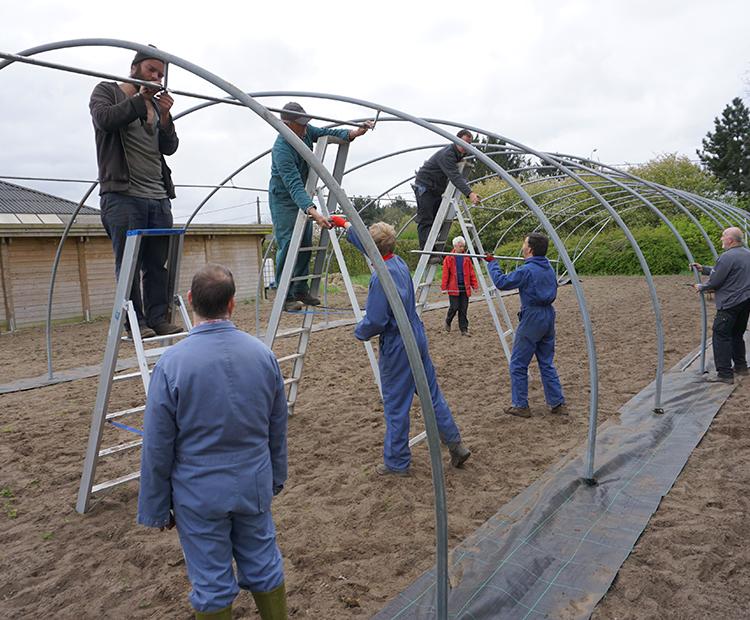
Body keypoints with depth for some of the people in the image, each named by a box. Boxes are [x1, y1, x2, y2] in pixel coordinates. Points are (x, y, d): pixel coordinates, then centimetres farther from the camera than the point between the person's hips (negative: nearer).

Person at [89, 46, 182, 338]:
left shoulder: (156, 104, 22)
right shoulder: (107, 91, 11)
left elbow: (170, 148, 14)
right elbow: (104, 119, -10)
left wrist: (164, 116, -1)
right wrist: (141, 98, -9)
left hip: (159, 198, 5)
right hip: (123, 195, -5)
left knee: (159, 264, 1)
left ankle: (158, 318, 6)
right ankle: (135, 322, -1)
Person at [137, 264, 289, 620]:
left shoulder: (172, 363, -19)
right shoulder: (262, 353, -7)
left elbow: (157, 448, -12)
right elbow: (278, 430, 4)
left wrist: (155, 509, 1)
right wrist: (276, 478, 18)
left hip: (199, 494, -3)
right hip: (253, 487, 3)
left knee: (212, 585, 13)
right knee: (264, 567, 20)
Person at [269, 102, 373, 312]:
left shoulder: (305, 131, -8)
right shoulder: (281, 149, -32)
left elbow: (327, 134, 0)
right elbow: (293, 185, -40)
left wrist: (353, 133, -21)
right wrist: (313, 212, -52)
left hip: (301, 194, 8)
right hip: (283, 198, -8)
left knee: (305, 245, 7)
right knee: (288, 245, -13)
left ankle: (301, 291, 15)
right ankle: (286, 297, -7)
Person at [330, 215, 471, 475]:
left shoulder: (381, 277, -23)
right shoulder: (399, 262, 3)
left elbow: (375, 321, -23)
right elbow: (366, 245, 20)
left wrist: (359, 332, -2)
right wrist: (344, 224, 30)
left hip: (396, 348, -8)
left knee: (396, 406, 5)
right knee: (432, 394, 17)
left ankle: (397, 463, 18)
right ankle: (455, 445, 23)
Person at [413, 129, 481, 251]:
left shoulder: (460, 154, 4)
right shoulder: (447, 154, -26)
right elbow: (455, 177, -39)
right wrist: (469, 194, -47)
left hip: (437, 189, 10)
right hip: (424, 186, -10)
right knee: (425, 221, -12)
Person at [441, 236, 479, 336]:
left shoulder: (466, 258, 9)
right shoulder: (449, 258, -2)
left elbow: (471, 272, 11)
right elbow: (445, 274, -3)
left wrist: (475, 285, 4)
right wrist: (444, 287, -7)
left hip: (465, 288, 3)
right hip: (454, 288, -3)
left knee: (463, 309, 3)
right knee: (454, 307, -3)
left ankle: (464, 329, 9)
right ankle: (448, 321, 25)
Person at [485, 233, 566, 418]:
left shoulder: (527, 270, -16)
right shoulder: (549, 268, 9)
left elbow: (501, 282, -15)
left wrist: (491, 263, -2)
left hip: (532, 318, -8)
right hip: (548, 316, 8)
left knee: (518, 365, 4)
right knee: (547, 363, 16)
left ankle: (520, 406, 9)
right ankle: (558, 404, 18)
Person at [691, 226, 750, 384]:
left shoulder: (727, 257, -18)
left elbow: (715, 281, -15)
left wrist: (701, 287, 3)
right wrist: (703, 269, 19)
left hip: (730, 303, -9)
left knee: (721, 336, -5)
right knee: (737, 334, 21)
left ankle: (724, 374, -6)